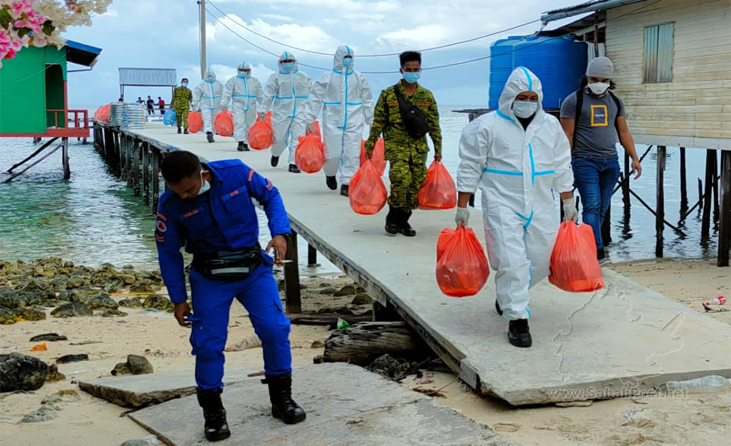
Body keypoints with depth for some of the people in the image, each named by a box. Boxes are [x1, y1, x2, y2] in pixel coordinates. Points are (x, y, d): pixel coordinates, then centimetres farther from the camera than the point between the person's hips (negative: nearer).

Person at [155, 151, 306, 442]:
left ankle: (282, 399, 17)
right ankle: (213, 413, 15)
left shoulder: (236, 173, -16)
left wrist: (279, 232, -14)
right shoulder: (170, 205, -14)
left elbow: (270, 195, 1)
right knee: (208, 343, -4)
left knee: (275, 329, -3)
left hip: (254, 267, 1)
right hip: (210, 278, 0)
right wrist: (178, 299, -1)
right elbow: (169, 254, -2)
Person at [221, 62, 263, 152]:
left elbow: (260, 95, 15)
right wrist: (224, 104, -7)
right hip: (238, 105, -3)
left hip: (251, 107, 3)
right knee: (239, 124, -15)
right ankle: (240, 143, -22)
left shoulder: (255, 81, 14)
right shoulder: (233, 80, 7)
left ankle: (246, 144, 14)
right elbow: (227, 93, 2)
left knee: (249, 125, 6)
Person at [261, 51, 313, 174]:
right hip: (281, 112, -1)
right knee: (279, 138, 5)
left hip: (299, 112, 2)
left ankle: (293, 163, -3)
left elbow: (311, 94, 12)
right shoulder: (275, 77, 2)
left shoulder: (304, 77, 9)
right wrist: (263, 110, -9)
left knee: (298, 138, -9)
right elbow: (268, 95, -2)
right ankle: (275, 154, 37)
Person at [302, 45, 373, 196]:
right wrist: (309, 119, -4)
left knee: (352, 154, -5)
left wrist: (370, 120, 13)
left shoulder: (359, 78, 9)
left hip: (354, 122, 2)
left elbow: (367, 100, 14)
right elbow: (315, 99, 1)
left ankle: (346, 184, 4)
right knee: (333, 154, -3)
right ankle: (330, 174, 29)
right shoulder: (327, 77, 1)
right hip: (332, 121, -2)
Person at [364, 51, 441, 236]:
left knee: (416, 184, 1)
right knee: (401, 177, -24)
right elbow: (378, 122, 2)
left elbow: (434, 125, 10)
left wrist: (438, 150, 7)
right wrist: (370, 146, -1)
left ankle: (403, 221, 17)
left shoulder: (427, 96, 7)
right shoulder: (388, 94, 0)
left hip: (419, 147, 4)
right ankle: (393, 216, -4)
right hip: (396, 145, -3)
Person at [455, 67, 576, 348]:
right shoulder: (487, 126, -3)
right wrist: (462, 208, -3)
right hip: (502, 204, -5)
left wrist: (569, 204, 15)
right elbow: (469, 168, -1)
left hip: (540, 207, 5)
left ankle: (506, 295, 35)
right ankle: (517, 319, -3)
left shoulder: (551, 126, 10)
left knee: (541, 262, 8)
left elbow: (562, 168, 17)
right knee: (512, 262, -14)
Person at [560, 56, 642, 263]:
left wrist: (634, 158, 11)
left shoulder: (615, 101, 14)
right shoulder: (574, 101, -2)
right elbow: (567, 135, -4)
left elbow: (623, 132, 18)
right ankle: (597, 251, -19)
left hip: (610, 162, 5)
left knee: (602, 209, 5)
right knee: (592, 206, -14)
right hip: (585, 161, -5)